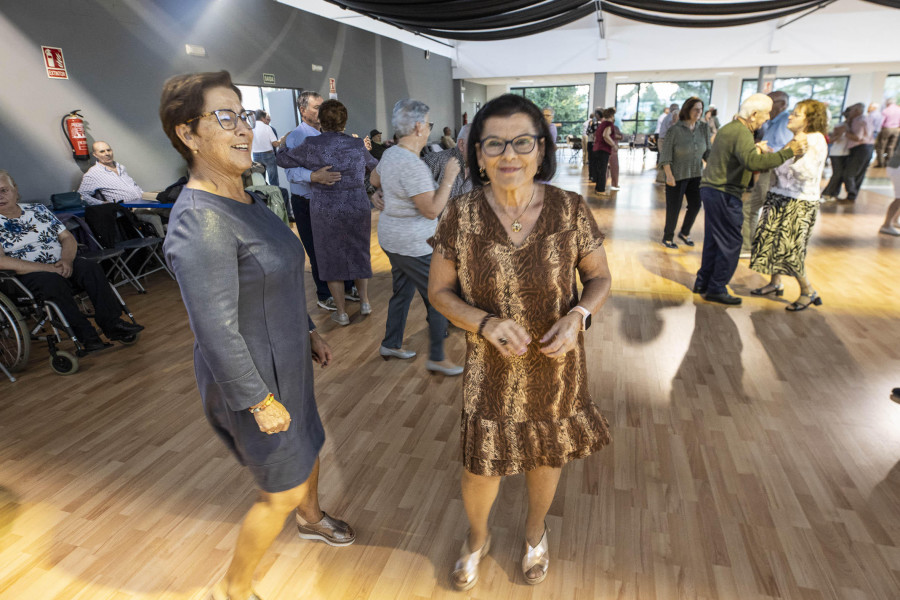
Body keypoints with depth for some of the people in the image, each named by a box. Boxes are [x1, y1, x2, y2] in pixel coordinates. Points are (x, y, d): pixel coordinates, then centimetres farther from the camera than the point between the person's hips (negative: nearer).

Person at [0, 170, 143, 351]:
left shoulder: (38, 210, 14)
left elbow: (68, 238, 12)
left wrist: (66, 261, -11)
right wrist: (49, 268, -20)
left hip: (60, 264, 4)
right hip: (27, 274, -4)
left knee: (91, 268, -25)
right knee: (54, 282, -36)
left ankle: (111, 324, -29)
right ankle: (86, 336, -34)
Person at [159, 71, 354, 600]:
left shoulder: (247, 200, 3)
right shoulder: (200, 221, -27)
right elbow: (216, 331, -27)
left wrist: (309, 331, 17)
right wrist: (260, 401, -20)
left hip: (286, 359, 9)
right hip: (253, 378, -9)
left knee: (308, 447, 28)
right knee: (283, 491, 10)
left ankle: (312, 519, 58)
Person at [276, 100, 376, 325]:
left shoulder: (311, 145, -9)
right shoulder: (357, 145, -2)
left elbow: (283, 160, 3)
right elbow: (372, 165, 16)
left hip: (325, 209, -2)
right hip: (358, 207, 2)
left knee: (332, 257, 11)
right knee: (359, 253, 20)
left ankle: (341, 312, 17)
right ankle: (365, 302, 28)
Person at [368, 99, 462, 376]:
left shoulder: (390, 154, 5)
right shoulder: (412, 165, -26)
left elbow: (374, 179, 25)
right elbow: (432, 210, -25)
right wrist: (448, 178, -18)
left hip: (392, 238, 10)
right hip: (413, 246, -10)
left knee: (403, 291, 23)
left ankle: (391, 344, 36)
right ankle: (437, 358, 12)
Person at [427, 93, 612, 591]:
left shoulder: (571, 210, -13)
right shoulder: (461, 215, -14)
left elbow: (599, 277, -1)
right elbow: (439, 291, -6)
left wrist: (579, 316, -22)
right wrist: (486, 323, -23)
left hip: (556, 367, 1)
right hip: (491, 371, -1)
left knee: (545, 456, 22)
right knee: (480, 467, 12)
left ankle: (535, 531, 58)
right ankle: (477, 538, 50)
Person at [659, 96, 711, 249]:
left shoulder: (704, 128, 2)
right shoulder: (675, 129, -13)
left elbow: (708, 152, 7)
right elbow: (665, 154, -14)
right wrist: (669, 175, -20)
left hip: (696, 174, 5)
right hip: (677, 175, -5)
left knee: (695, 205, 8)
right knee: (674, 208, 2)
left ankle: (684, 233, 30)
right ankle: (668, 237, 20)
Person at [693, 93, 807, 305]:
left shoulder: (729, 128, 16)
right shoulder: (742, 132, -16)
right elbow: (752, 161, -33)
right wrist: (788, 152, -30)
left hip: (711, 190, 10)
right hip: (724, 194, -10)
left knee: (713, 240, 16)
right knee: (730, 243, -2)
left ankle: (703, 283, 23)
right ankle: (716, 289, 4)